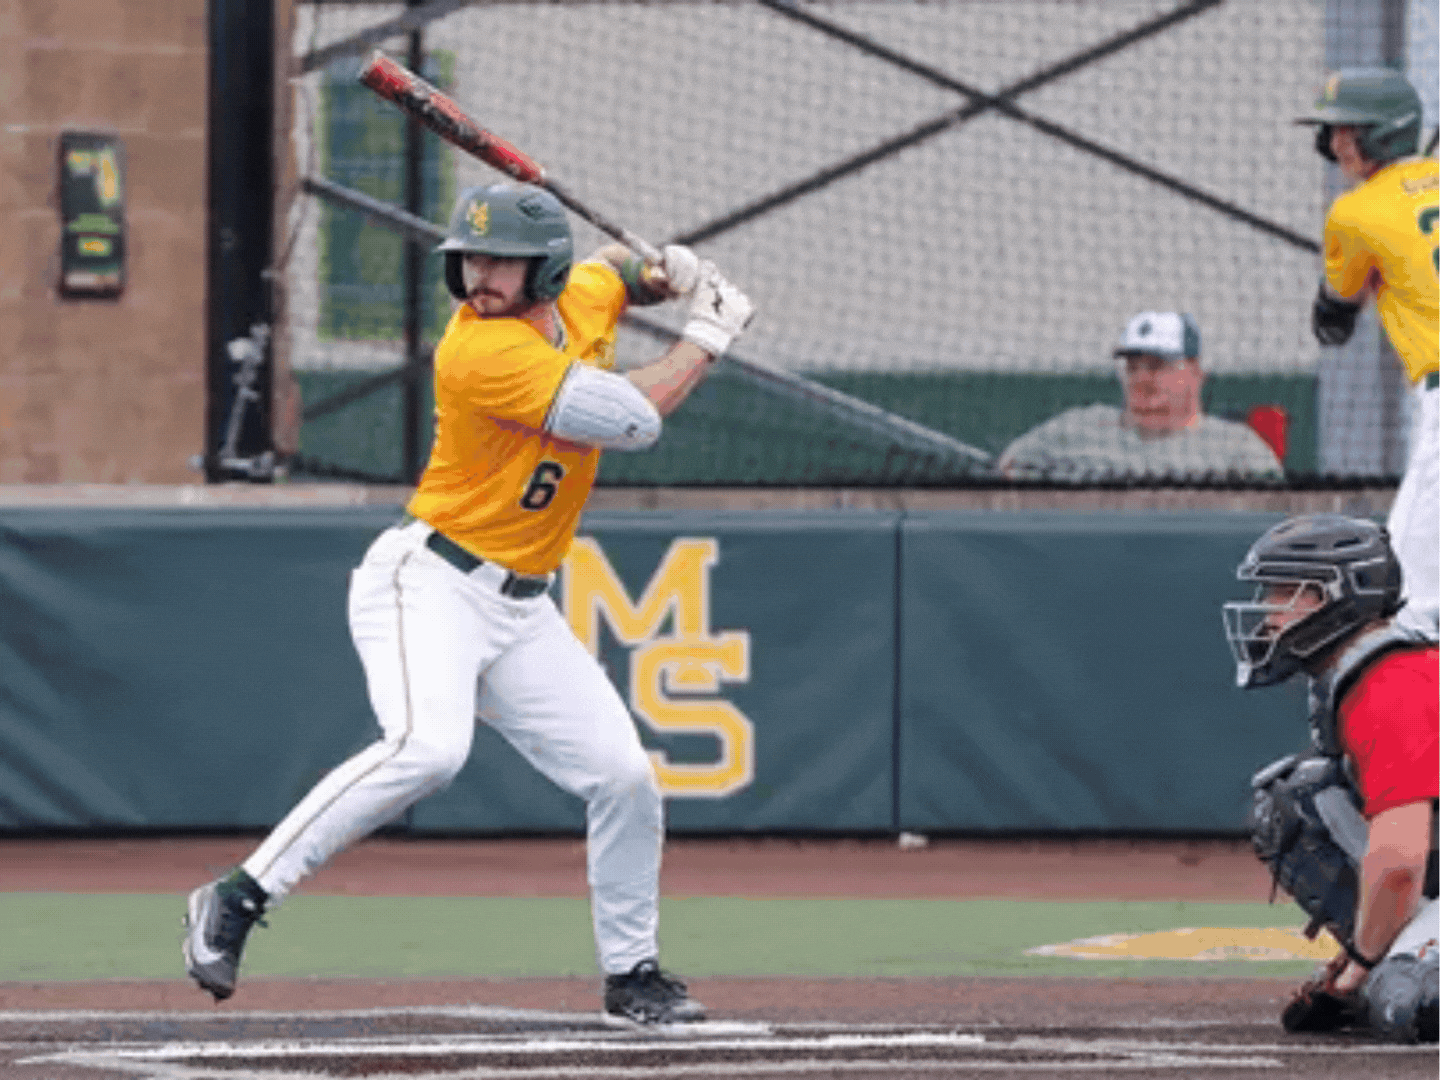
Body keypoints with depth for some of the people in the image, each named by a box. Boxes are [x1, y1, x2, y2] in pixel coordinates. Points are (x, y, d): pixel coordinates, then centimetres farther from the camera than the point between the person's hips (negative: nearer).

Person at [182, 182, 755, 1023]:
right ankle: (239, 899, -26)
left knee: (624, 778, 3)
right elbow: (634, 418, -22)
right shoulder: (480, 352, -21)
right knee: (428, 747, -32)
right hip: (429, 583, -8)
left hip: (521, 611, 8)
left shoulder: (581, 301, 4)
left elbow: (613, 269, 31)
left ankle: (631, 973, 20)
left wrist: (663, 276, 8)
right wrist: (710, 334, -9)